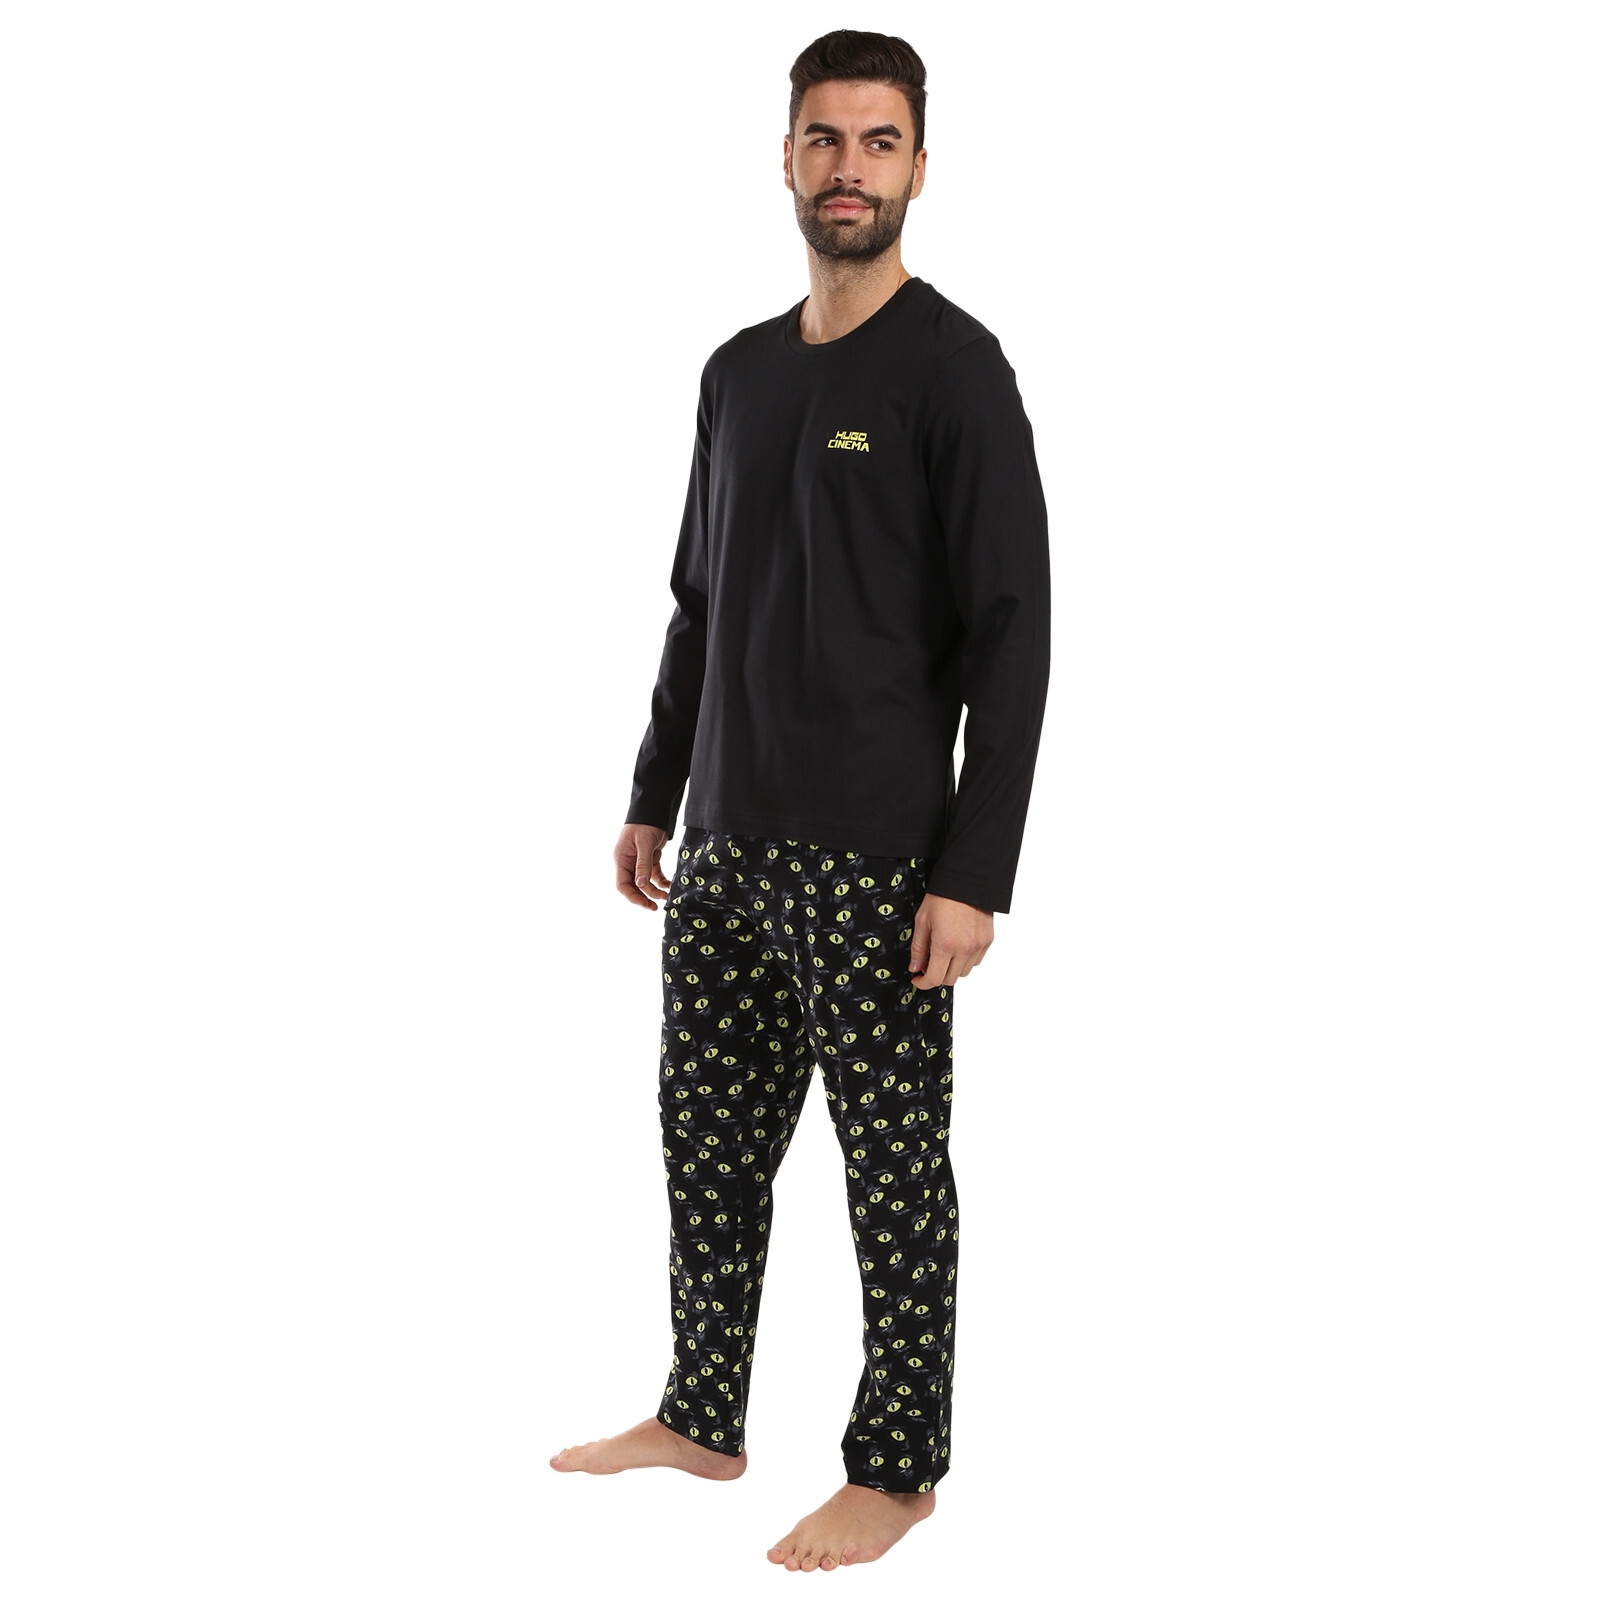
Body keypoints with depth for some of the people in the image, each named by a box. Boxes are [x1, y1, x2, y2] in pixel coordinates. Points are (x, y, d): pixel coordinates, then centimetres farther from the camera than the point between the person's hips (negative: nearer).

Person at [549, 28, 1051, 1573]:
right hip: (723, 844, 7)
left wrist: (974, 872, -17)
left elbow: (1010, 634, -12)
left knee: (894, 1168, 3)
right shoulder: (739, 371, 13)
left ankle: (897, 1466, 15)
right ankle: (702, 1418, 28)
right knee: (708, 1142, 13)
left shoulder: (953, 369, -8)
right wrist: (653, 798, 17)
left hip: (873, 859, -7)